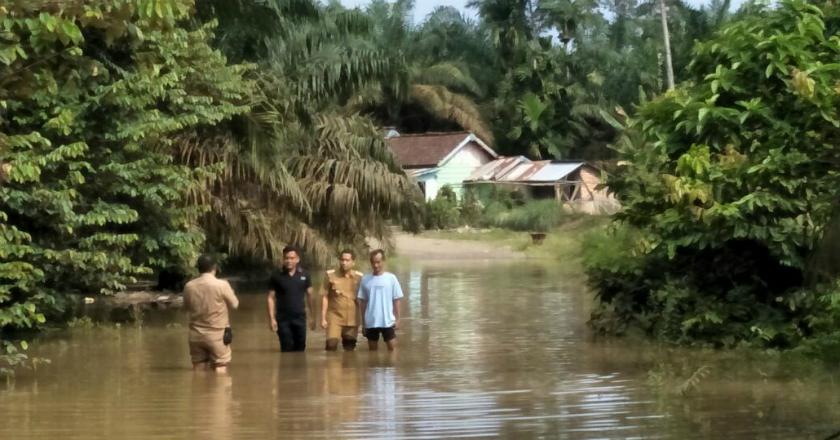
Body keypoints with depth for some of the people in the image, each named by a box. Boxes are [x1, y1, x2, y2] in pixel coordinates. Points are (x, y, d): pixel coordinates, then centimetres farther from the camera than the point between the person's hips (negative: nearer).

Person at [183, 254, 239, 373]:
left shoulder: (189, 286, -3)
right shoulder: (222, 285, -14)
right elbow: (234, 304, 0)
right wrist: (230, 292, 17)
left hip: (196, 335, 4)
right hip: (217, 334, -4)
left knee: (199, 369, 10)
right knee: (220, 368, 1)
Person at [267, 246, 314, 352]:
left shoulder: (304, 275, 2)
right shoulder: (276, 276, -3)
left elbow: (309, 296, 8)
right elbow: (271, 298, -2)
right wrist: (272, 318, -9)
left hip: (300, 318, 2)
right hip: (283, 319, -2)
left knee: (300, 349, 5)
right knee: (287, 349, -1)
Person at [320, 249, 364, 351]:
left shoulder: (359, 277, 3)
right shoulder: (330, 275, -3)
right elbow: (324, 297, -1)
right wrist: (323, 318, -5)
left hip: (352, 320, 2)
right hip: (334, 317, -2)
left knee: (350, 349, 8)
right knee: (331, 345, -16)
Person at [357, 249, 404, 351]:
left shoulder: (391, 278, -1)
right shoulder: (365, 280, 4)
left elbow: (396, 300, 1)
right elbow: (363, 302, 8)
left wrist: (397, 319, -2)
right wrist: (363, 321, 6)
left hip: (388, 321, -2)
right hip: (370, 322, 2)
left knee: (392, 348, -6)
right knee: (372, 350, 9)